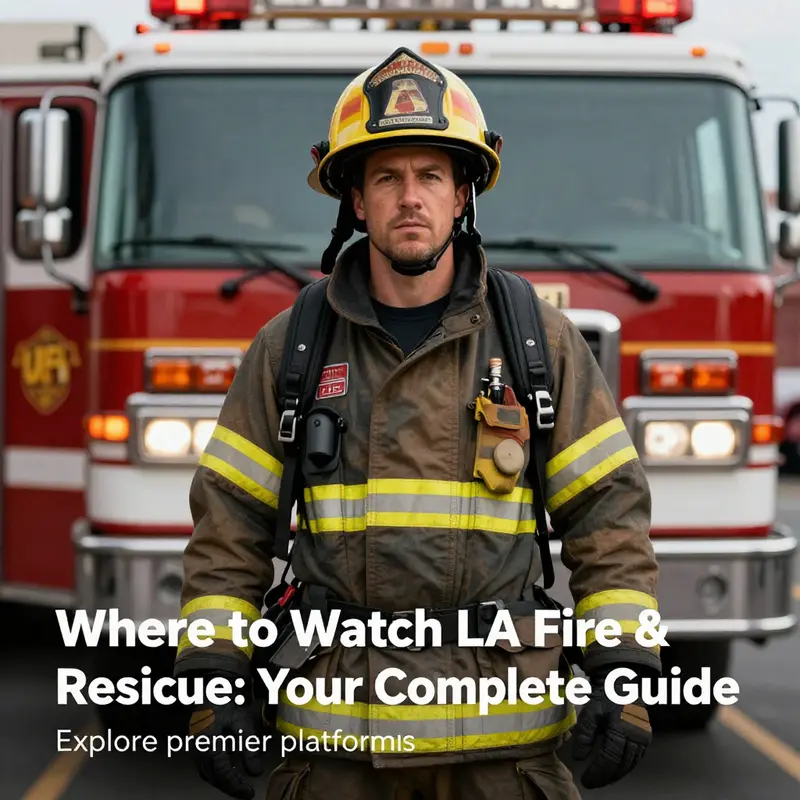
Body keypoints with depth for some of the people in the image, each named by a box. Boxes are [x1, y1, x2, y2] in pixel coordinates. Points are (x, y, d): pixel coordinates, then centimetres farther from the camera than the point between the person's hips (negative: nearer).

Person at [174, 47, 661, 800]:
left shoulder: (541, 340, 3)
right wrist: (215, 684, -3)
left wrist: (624, 675, -8)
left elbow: (609, 515, 2)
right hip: (335, 733, 1)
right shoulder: (288, 346, 4)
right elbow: (229, 526, 5)